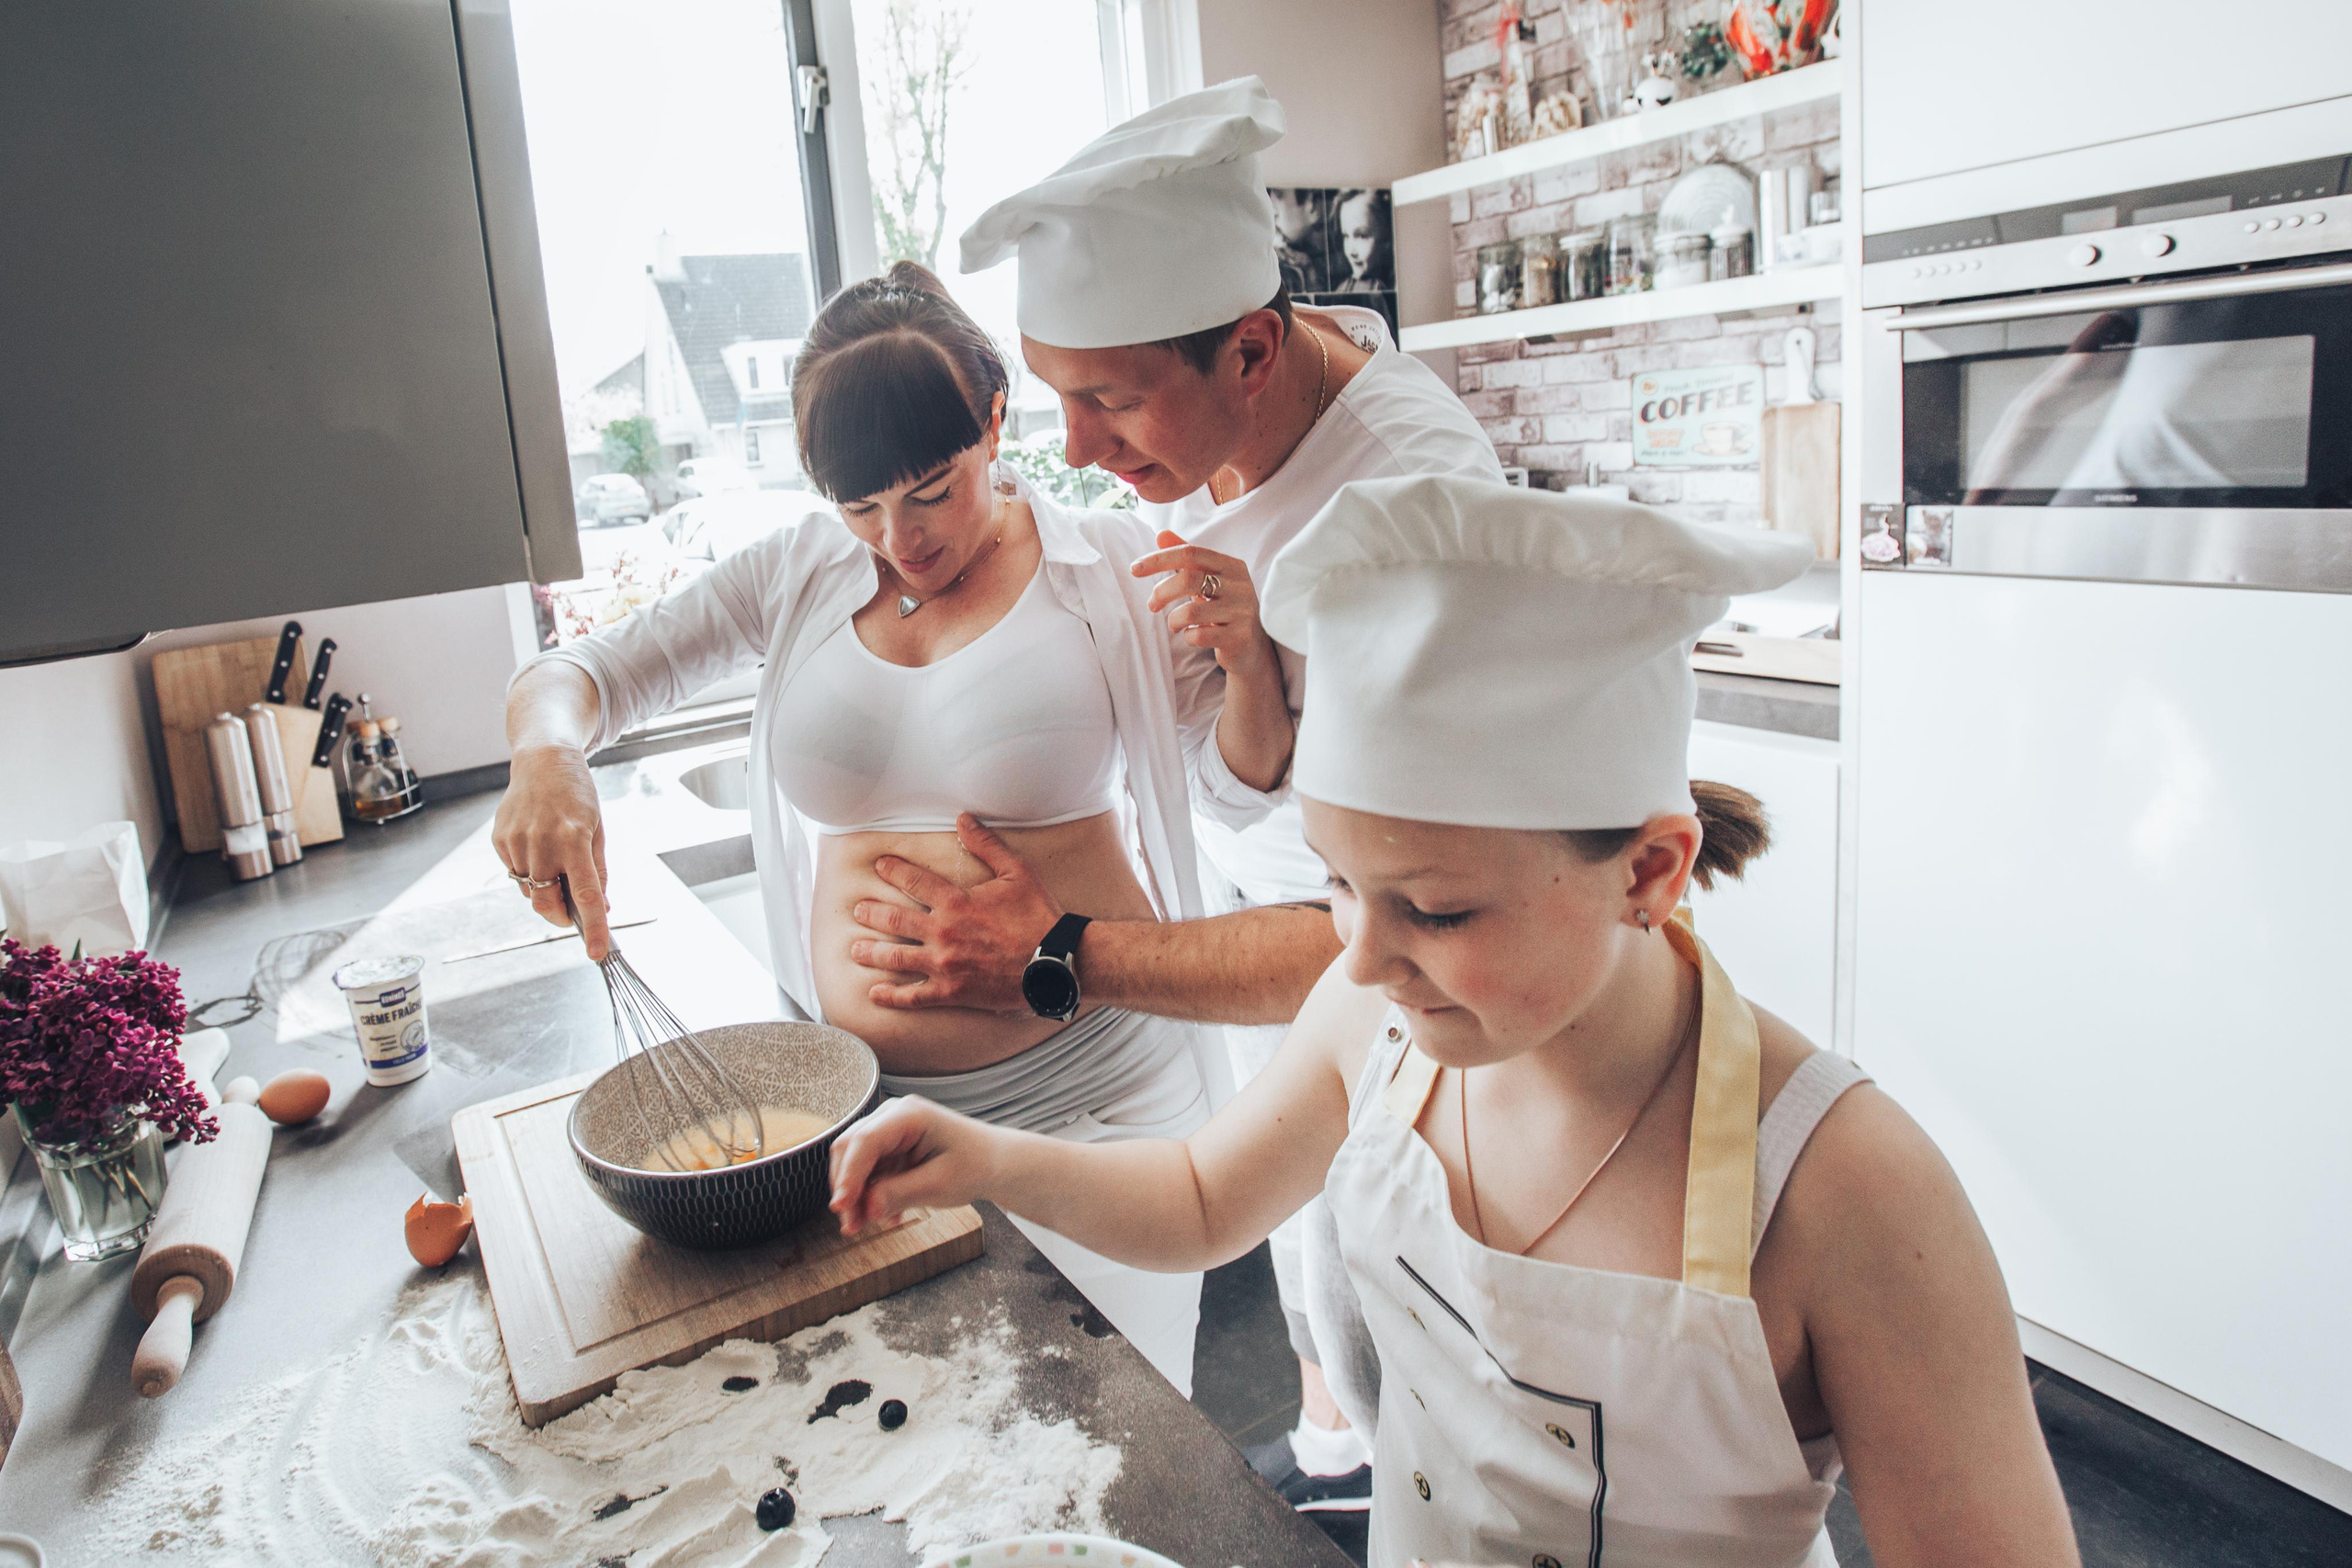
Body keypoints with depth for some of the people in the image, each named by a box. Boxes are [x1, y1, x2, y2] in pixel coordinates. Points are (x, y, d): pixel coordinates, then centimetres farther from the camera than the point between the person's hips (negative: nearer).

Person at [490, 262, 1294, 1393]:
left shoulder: (1106, 567, -4)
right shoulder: (798, 577, 4)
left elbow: (1239, 787, 3)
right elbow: (576, 673, 6)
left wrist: (1249, 659, -18)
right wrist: (546, 755, -17)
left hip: (1092, 1088, -2)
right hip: (864, 1092, 3)